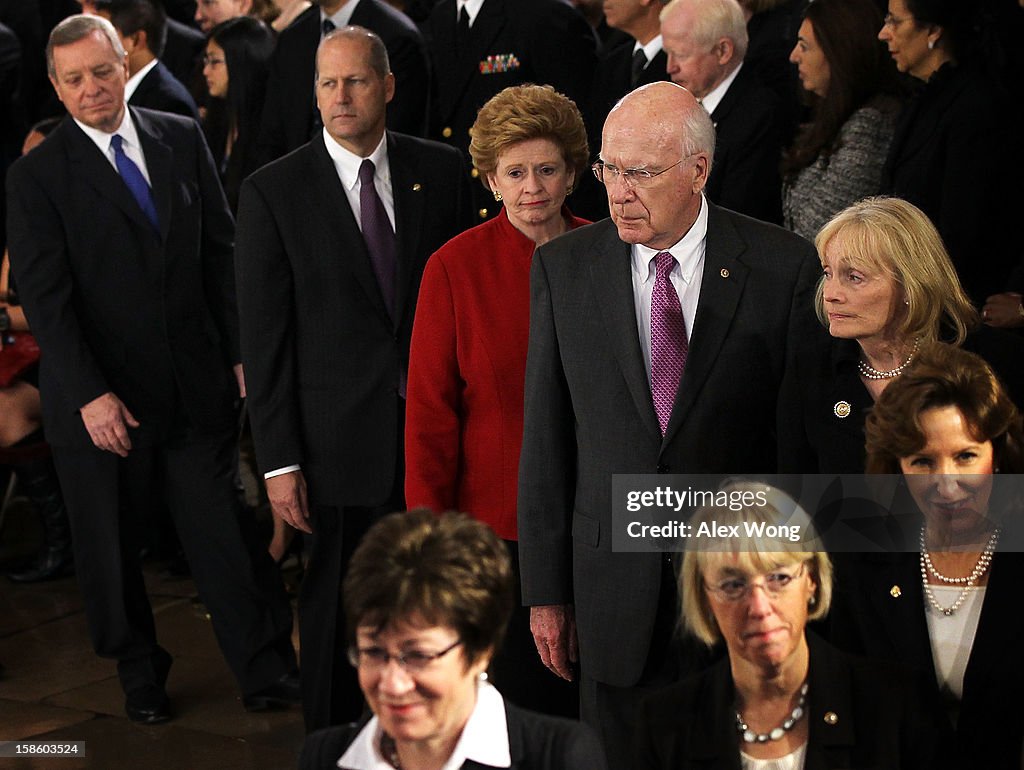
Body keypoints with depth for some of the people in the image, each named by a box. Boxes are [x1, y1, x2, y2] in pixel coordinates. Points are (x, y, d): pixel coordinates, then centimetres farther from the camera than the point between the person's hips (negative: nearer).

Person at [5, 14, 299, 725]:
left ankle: (266, 671, 14)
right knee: (111, 547, 11)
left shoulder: (182, 139, 5)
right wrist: (90, 394, -16)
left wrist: (243, 352, 2)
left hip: (197, 383, 2)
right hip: (102, 398, -2)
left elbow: (222, 251, 7)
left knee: (228, 533, 4)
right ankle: (140, 673, 30)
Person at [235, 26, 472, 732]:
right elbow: (264, 336, -5)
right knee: (336, 603, 8)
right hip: (339, 436, -2)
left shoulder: (440, 170, 4)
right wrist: (279, 461, -8)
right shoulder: (273, 192, -4)